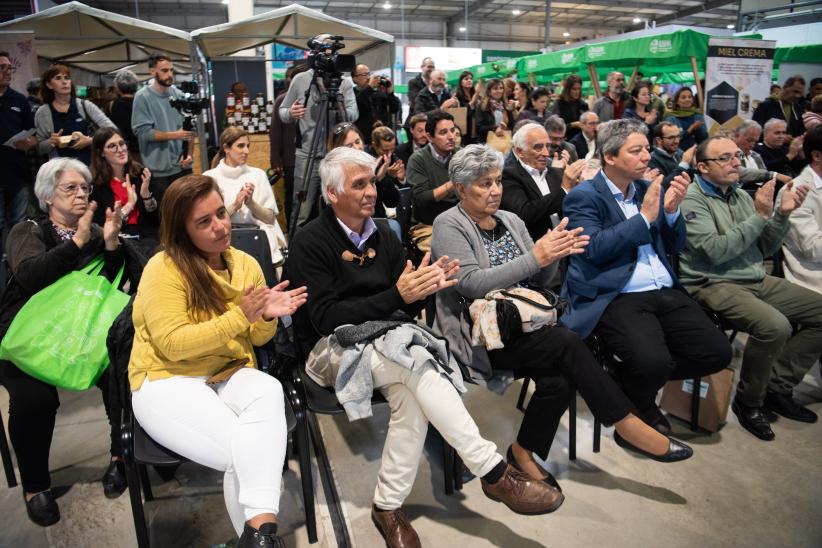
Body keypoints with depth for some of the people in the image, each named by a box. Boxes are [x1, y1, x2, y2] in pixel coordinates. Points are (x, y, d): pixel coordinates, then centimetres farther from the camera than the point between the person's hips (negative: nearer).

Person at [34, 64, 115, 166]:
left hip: (91, 164, 0)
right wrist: (51, 142, -12)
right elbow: (39, 148, 8)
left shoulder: (85, 105, 1)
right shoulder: (42, 113, 2)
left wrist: (91, 141, -17)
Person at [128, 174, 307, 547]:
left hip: (230, 376, 4)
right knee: (241, 450, -30)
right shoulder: (163, 268, -10)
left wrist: (267, 317, -11)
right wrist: (240, 316, -22)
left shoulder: (246, 264, 6)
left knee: (269, 391, -34)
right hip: (168, 382, -4)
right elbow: (174, 344, -18)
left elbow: (256, 339, 13)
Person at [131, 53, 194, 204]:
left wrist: (189, 153, -5)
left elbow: (189, 128, 8)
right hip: (159, 171, -4)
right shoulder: (142, 97, -7)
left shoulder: (179, 95, 5)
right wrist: (174, 135, -22)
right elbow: (142, 132, -14)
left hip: (183, 166, 4)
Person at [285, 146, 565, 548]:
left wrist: (425, 288, -15)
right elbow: (326, 318, -16)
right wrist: (396, 295, -24)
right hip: (334, 349, -5)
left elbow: (407, 307, 10)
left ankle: (389, 506, -14)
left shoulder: (383, 236, 10)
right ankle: (494, 472, -25)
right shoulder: (310, 243, -7)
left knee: (410, 391, -29)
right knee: (418, 362, -31)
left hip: (388, 339, 5)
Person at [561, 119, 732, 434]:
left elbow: (674, 247, 19)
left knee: (718, 352, -10)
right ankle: (639, 406, 8)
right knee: (652, 361, -29)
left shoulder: (651, 189, 17)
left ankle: (640, 379, 14)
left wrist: (671, 210, -1)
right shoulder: (583, 197, -1)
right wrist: (644, 217, -12)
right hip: (615, 298, -6)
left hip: (666, 293, 7)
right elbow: (594, 248, -16)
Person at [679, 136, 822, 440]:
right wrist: (759, 216, -17)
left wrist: (782, 214, -2)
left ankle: (777, 386, 10)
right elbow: (715, 251, -21)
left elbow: (765, 248, 14)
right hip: (714, 285, -9)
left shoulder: (741, 195, 13)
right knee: (775, 326, -30)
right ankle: (748, 402, -6)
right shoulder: (692, 200, -10)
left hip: (758, 281, 9)